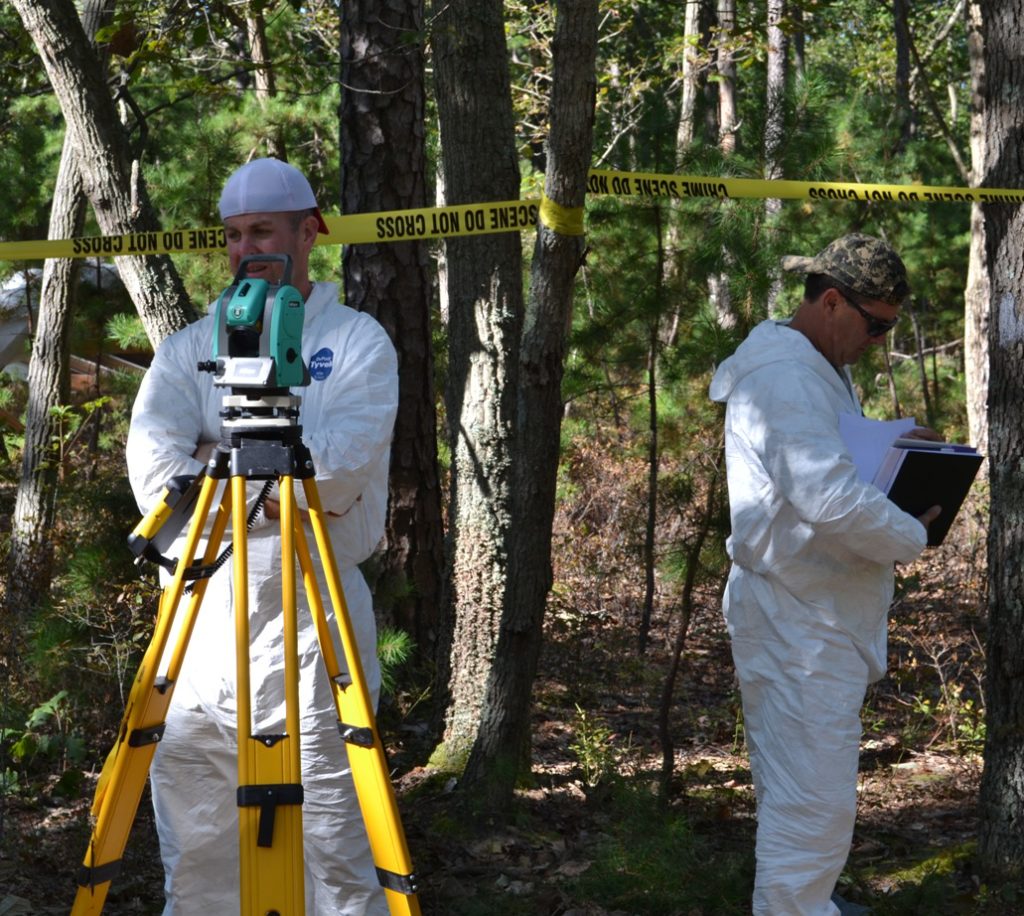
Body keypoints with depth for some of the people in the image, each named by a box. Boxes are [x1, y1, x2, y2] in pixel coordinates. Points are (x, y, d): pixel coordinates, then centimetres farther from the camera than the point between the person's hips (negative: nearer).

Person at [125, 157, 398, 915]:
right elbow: (154, 470, -5)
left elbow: (341, 471, -13)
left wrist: (221, 458, -6)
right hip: (202, 609, 4)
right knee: (194, 845, 7)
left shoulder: (358, 342, 3)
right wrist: (270, 492, -13)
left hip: (314, 606, -3)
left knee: (331, 845, -4)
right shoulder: (190, 348, 12)